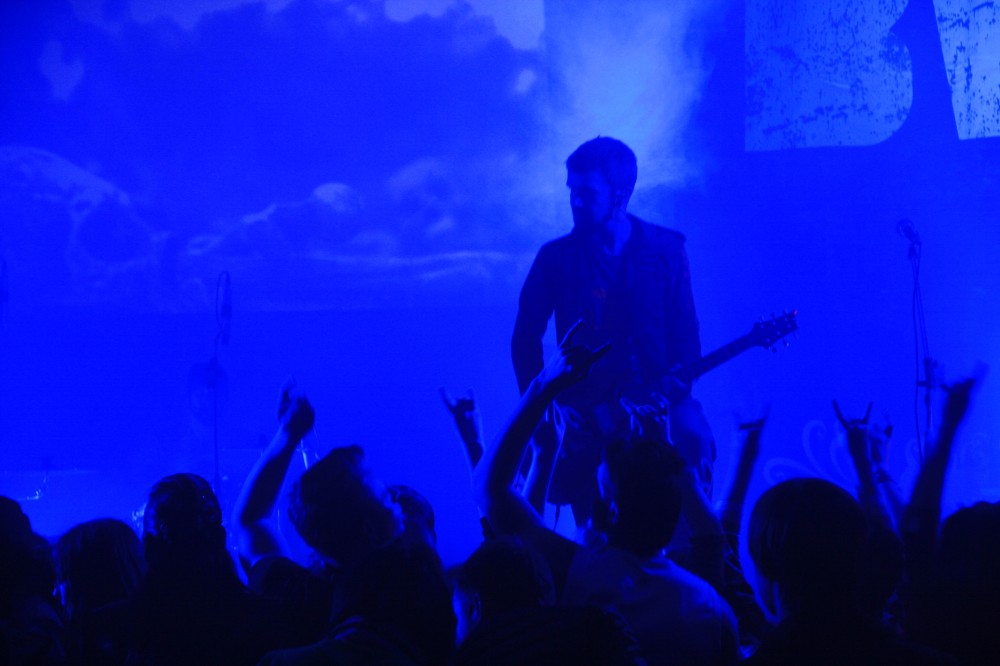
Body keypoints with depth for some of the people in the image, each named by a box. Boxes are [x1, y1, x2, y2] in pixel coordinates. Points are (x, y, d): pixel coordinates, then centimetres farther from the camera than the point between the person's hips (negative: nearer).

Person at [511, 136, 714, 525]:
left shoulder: (666, 251, 5)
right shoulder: (557, 257, 3)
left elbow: (686, 333, 4)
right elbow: (525, 339, 8)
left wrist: (677, 387, -13)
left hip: (659, 405, 1)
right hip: (587, 415, -1)